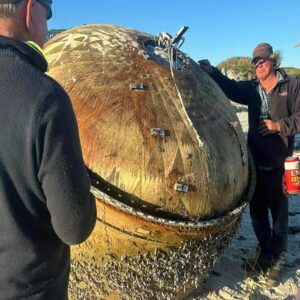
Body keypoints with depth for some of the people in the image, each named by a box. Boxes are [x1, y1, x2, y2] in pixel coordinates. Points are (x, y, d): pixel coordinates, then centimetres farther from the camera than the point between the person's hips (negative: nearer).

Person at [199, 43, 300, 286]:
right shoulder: (252, 88, 11)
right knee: (257, 210, 12)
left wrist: (279, 125, -15)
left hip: (280, 162, -4)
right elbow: (230, 87, 0)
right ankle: (266, 251, 33)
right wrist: (212, 71, -14)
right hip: (256, 160, 4)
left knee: (279, 211, 3)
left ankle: (278, 259, 20)